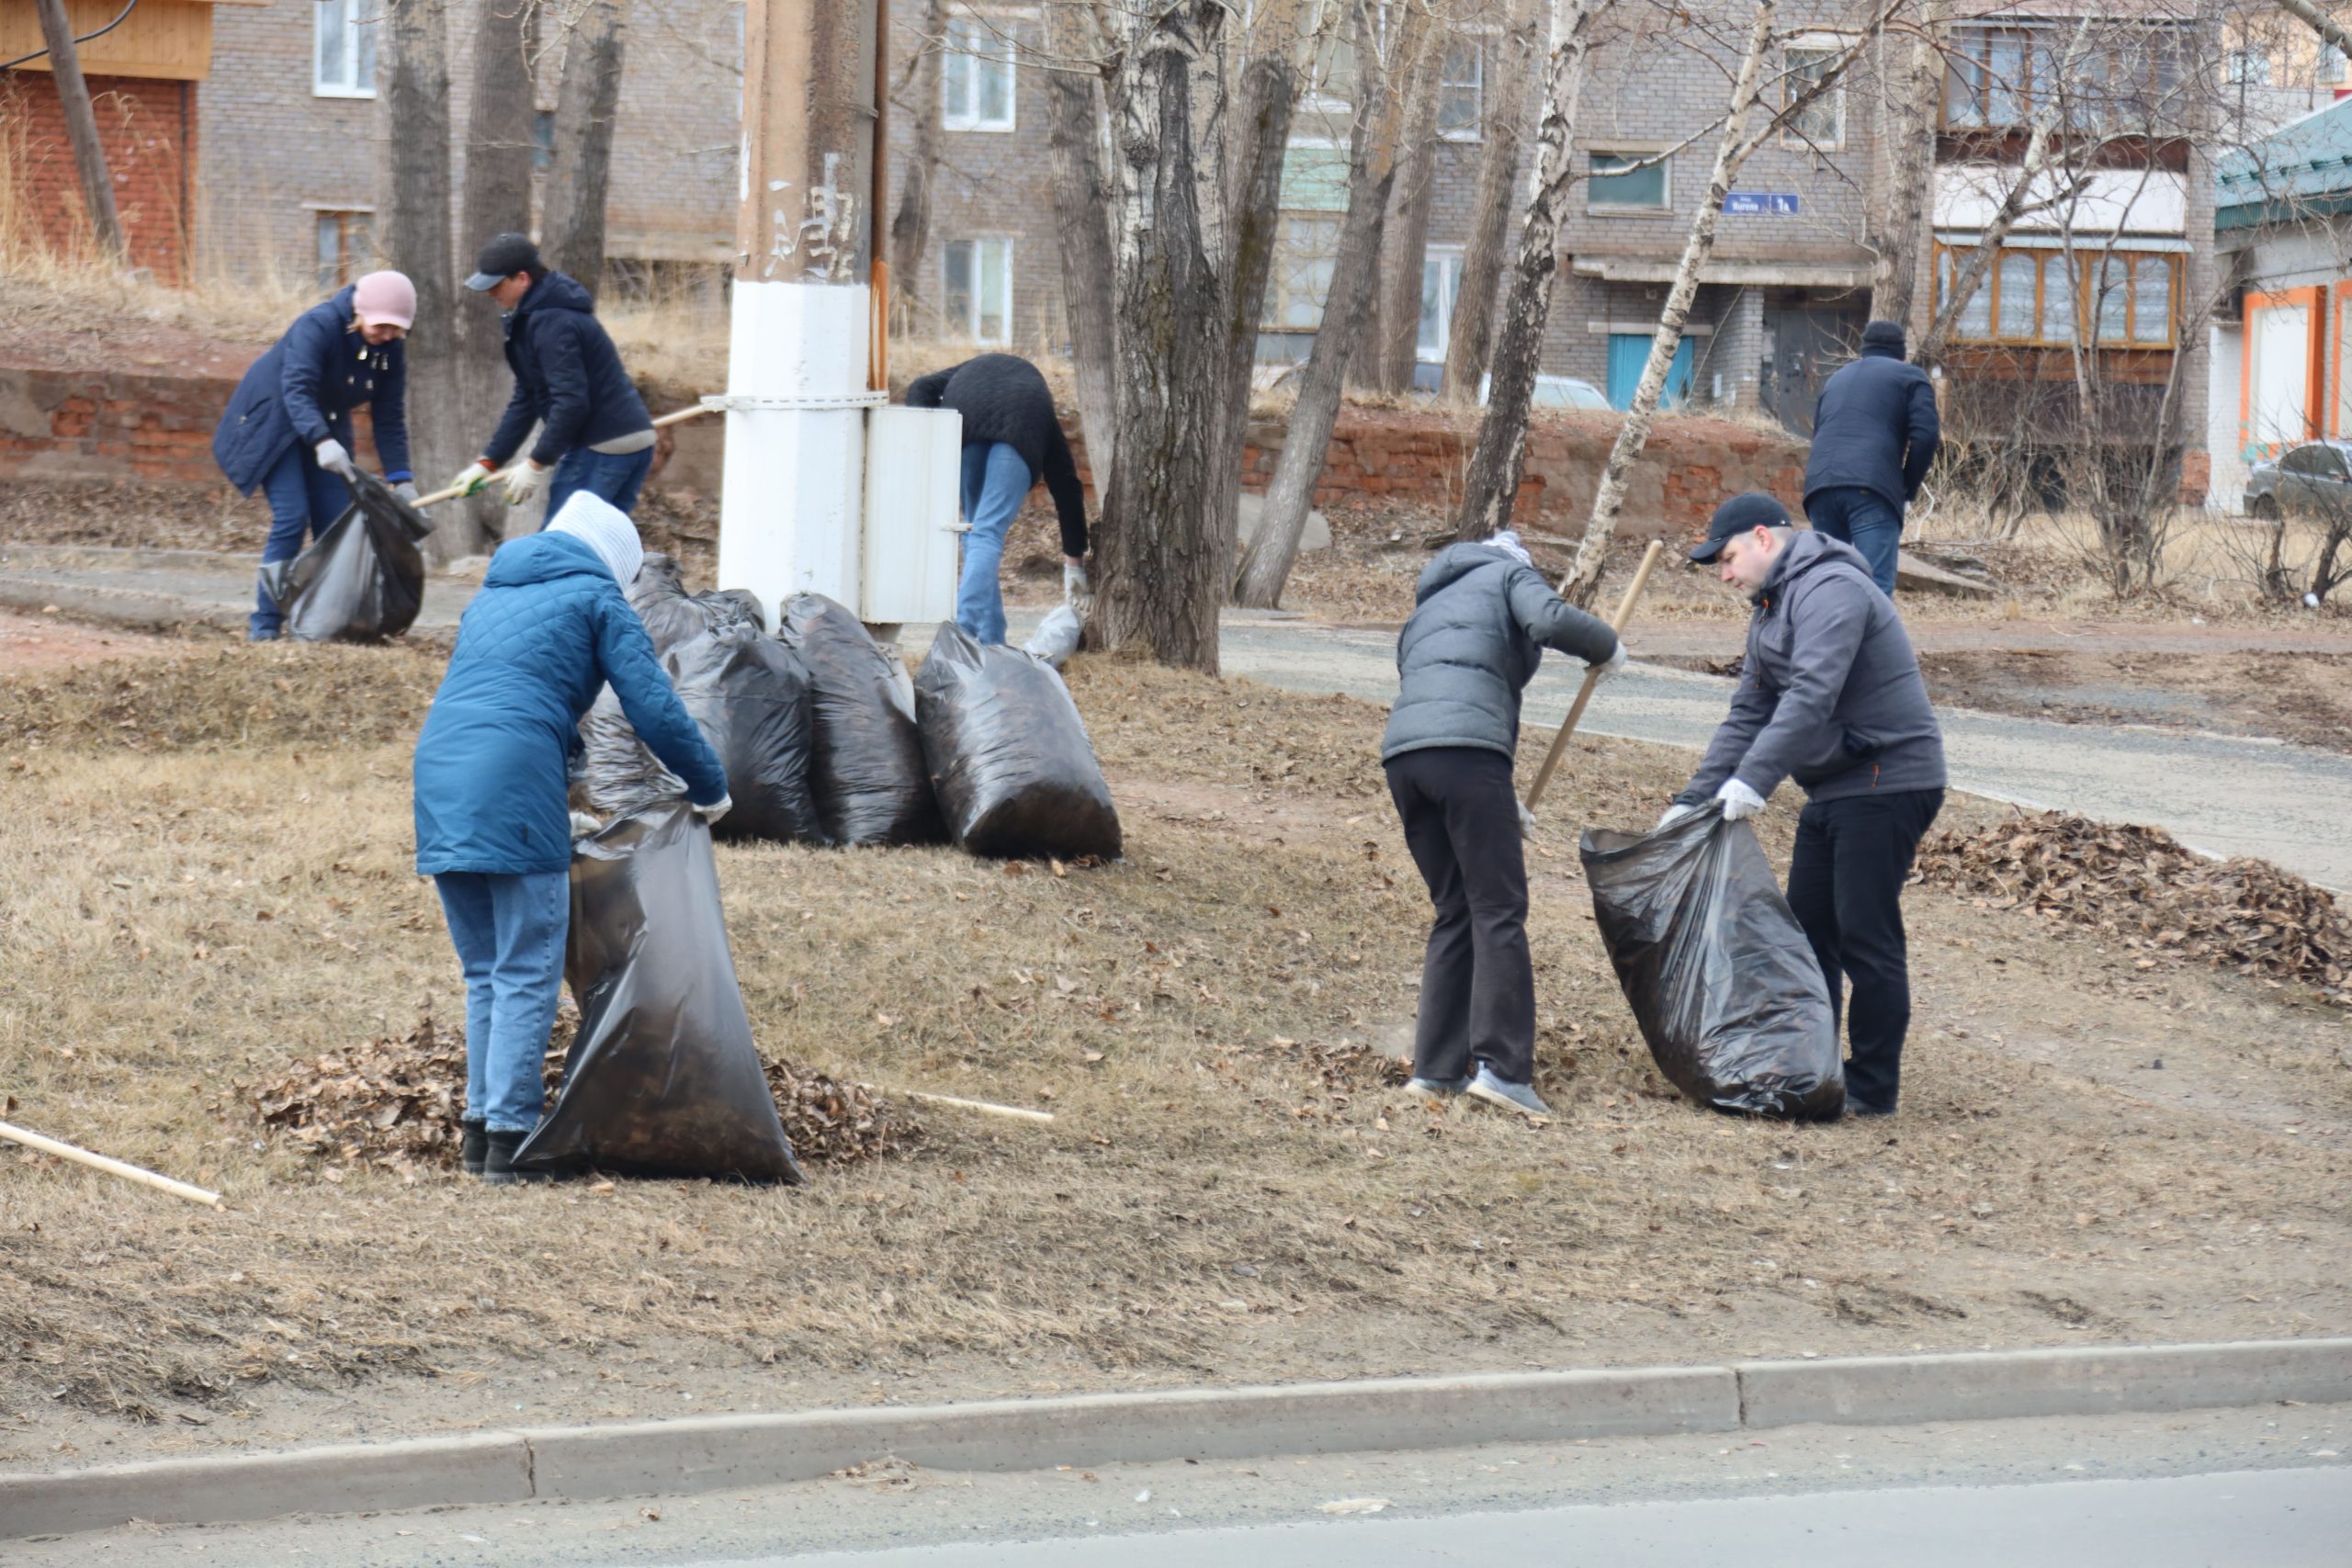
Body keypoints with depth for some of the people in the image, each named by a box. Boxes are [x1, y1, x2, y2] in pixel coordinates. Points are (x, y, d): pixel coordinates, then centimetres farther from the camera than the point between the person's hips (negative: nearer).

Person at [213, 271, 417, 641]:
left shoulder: (390, 352, -7)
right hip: (274, 420, -7)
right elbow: (297, 390, -38)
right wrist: (321, 442, -53)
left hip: (326, 428, 7)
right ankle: (265, 623, -15)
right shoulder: (318, 326, -28)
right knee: (291, 519, -18)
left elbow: (390, 420, -3)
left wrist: (401, 479, -12)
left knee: (336, 521, -4)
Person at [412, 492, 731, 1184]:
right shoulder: (595, 596, 9)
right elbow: (654, 708, 2)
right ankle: (510, 1134, -8)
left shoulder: (490, 595, 29)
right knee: (528, 974, -3)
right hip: (516, 784, -7)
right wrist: (710, 787, 15)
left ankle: (480, 1126, 14)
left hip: (438, 772, 7)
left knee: (484, 971, 16)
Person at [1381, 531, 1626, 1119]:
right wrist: (1606, 647, 12)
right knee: (1498, 911, -6)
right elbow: (1550, 619, -7)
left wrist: (1501, 806, 37)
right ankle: (1501, 1064, -15)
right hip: (1467, 750, -7)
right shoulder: (1510, 574, 16)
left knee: (1454, 913, 13)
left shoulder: (1427, 606, 36)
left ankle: (1436, 1069, 8)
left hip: (1402, 752, 7)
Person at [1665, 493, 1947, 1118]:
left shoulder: (1829, 591, -16)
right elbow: (1748, 716, 20)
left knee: (1864, 937, -9)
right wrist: (1693, 800, 11)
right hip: (1833, 789, 11)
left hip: (1886, 783, -11)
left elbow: (1811, 697, -28)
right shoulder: (1771, 612, 19)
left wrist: (1753, 779, -33)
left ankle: (1873, 1089, -5)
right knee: (1807, 929, 13)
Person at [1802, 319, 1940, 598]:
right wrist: (1908, 489, 10)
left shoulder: (1836, 380, 31)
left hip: (1819, 489, 5)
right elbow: (1925, 435, -1)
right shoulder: (1911, 377, 13)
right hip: (1873, 491, -5)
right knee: (1876, 590, -11)